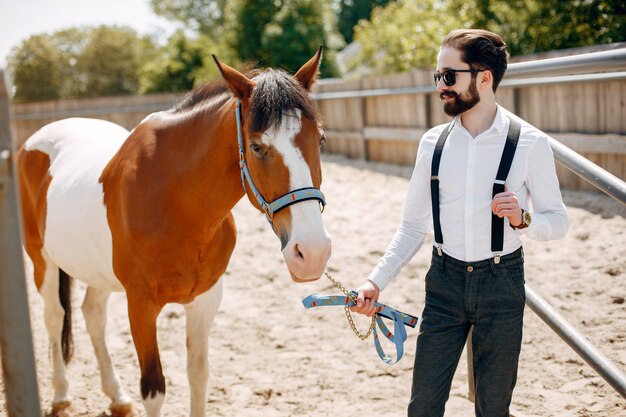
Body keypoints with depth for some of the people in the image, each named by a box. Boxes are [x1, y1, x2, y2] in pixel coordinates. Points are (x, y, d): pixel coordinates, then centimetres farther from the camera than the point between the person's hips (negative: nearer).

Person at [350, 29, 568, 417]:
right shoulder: (433, 142, 0)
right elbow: (413, 225, 6)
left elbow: (558, 221, -3)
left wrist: (523, 219, -24)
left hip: (501, 282, -3)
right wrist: (376, 281, -3)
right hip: (445, 280, 3)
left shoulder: (530, 143, -10)